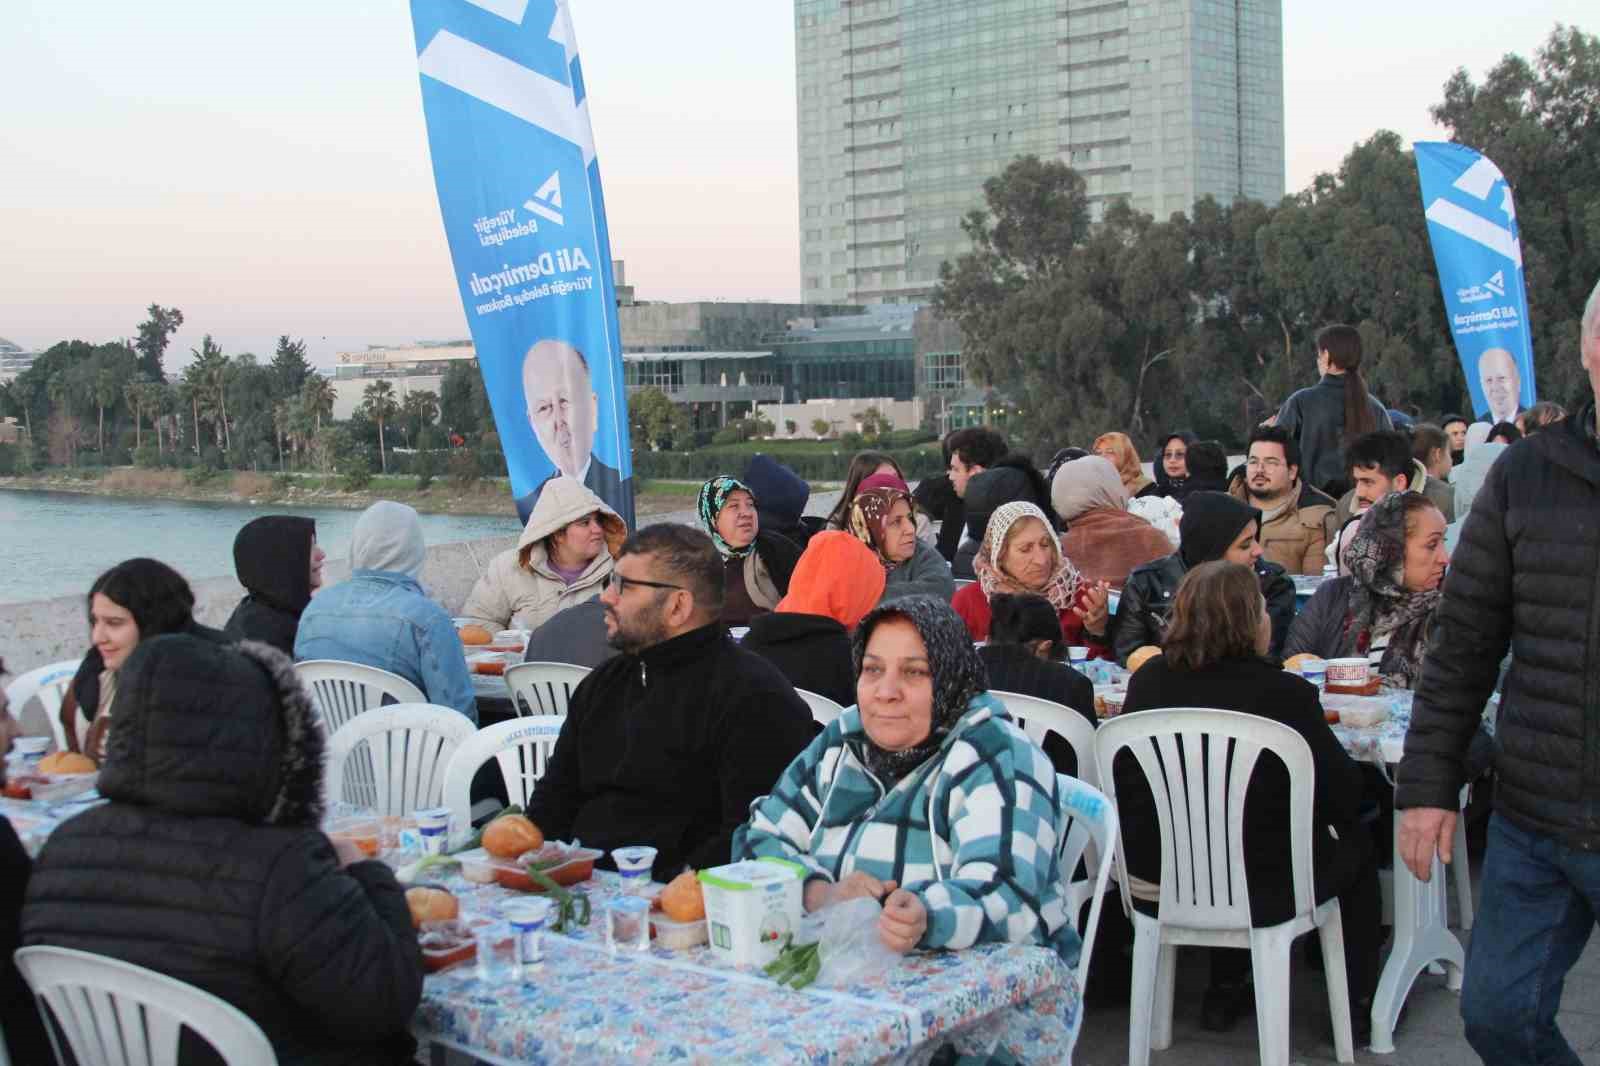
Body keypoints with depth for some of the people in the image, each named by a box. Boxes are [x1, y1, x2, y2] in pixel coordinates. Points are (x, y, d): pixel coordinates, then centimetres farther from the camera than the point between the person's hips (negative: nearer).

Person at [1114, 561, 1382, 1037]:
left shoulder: (1147, 681, -4)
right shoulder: (1285, 693, -18)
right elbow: (1346, 797, -10)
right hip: (1258, 893, -5)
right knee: (1356, 843, 24)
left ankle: (1226, 989, 40)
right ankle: (1358, 1006, 32)